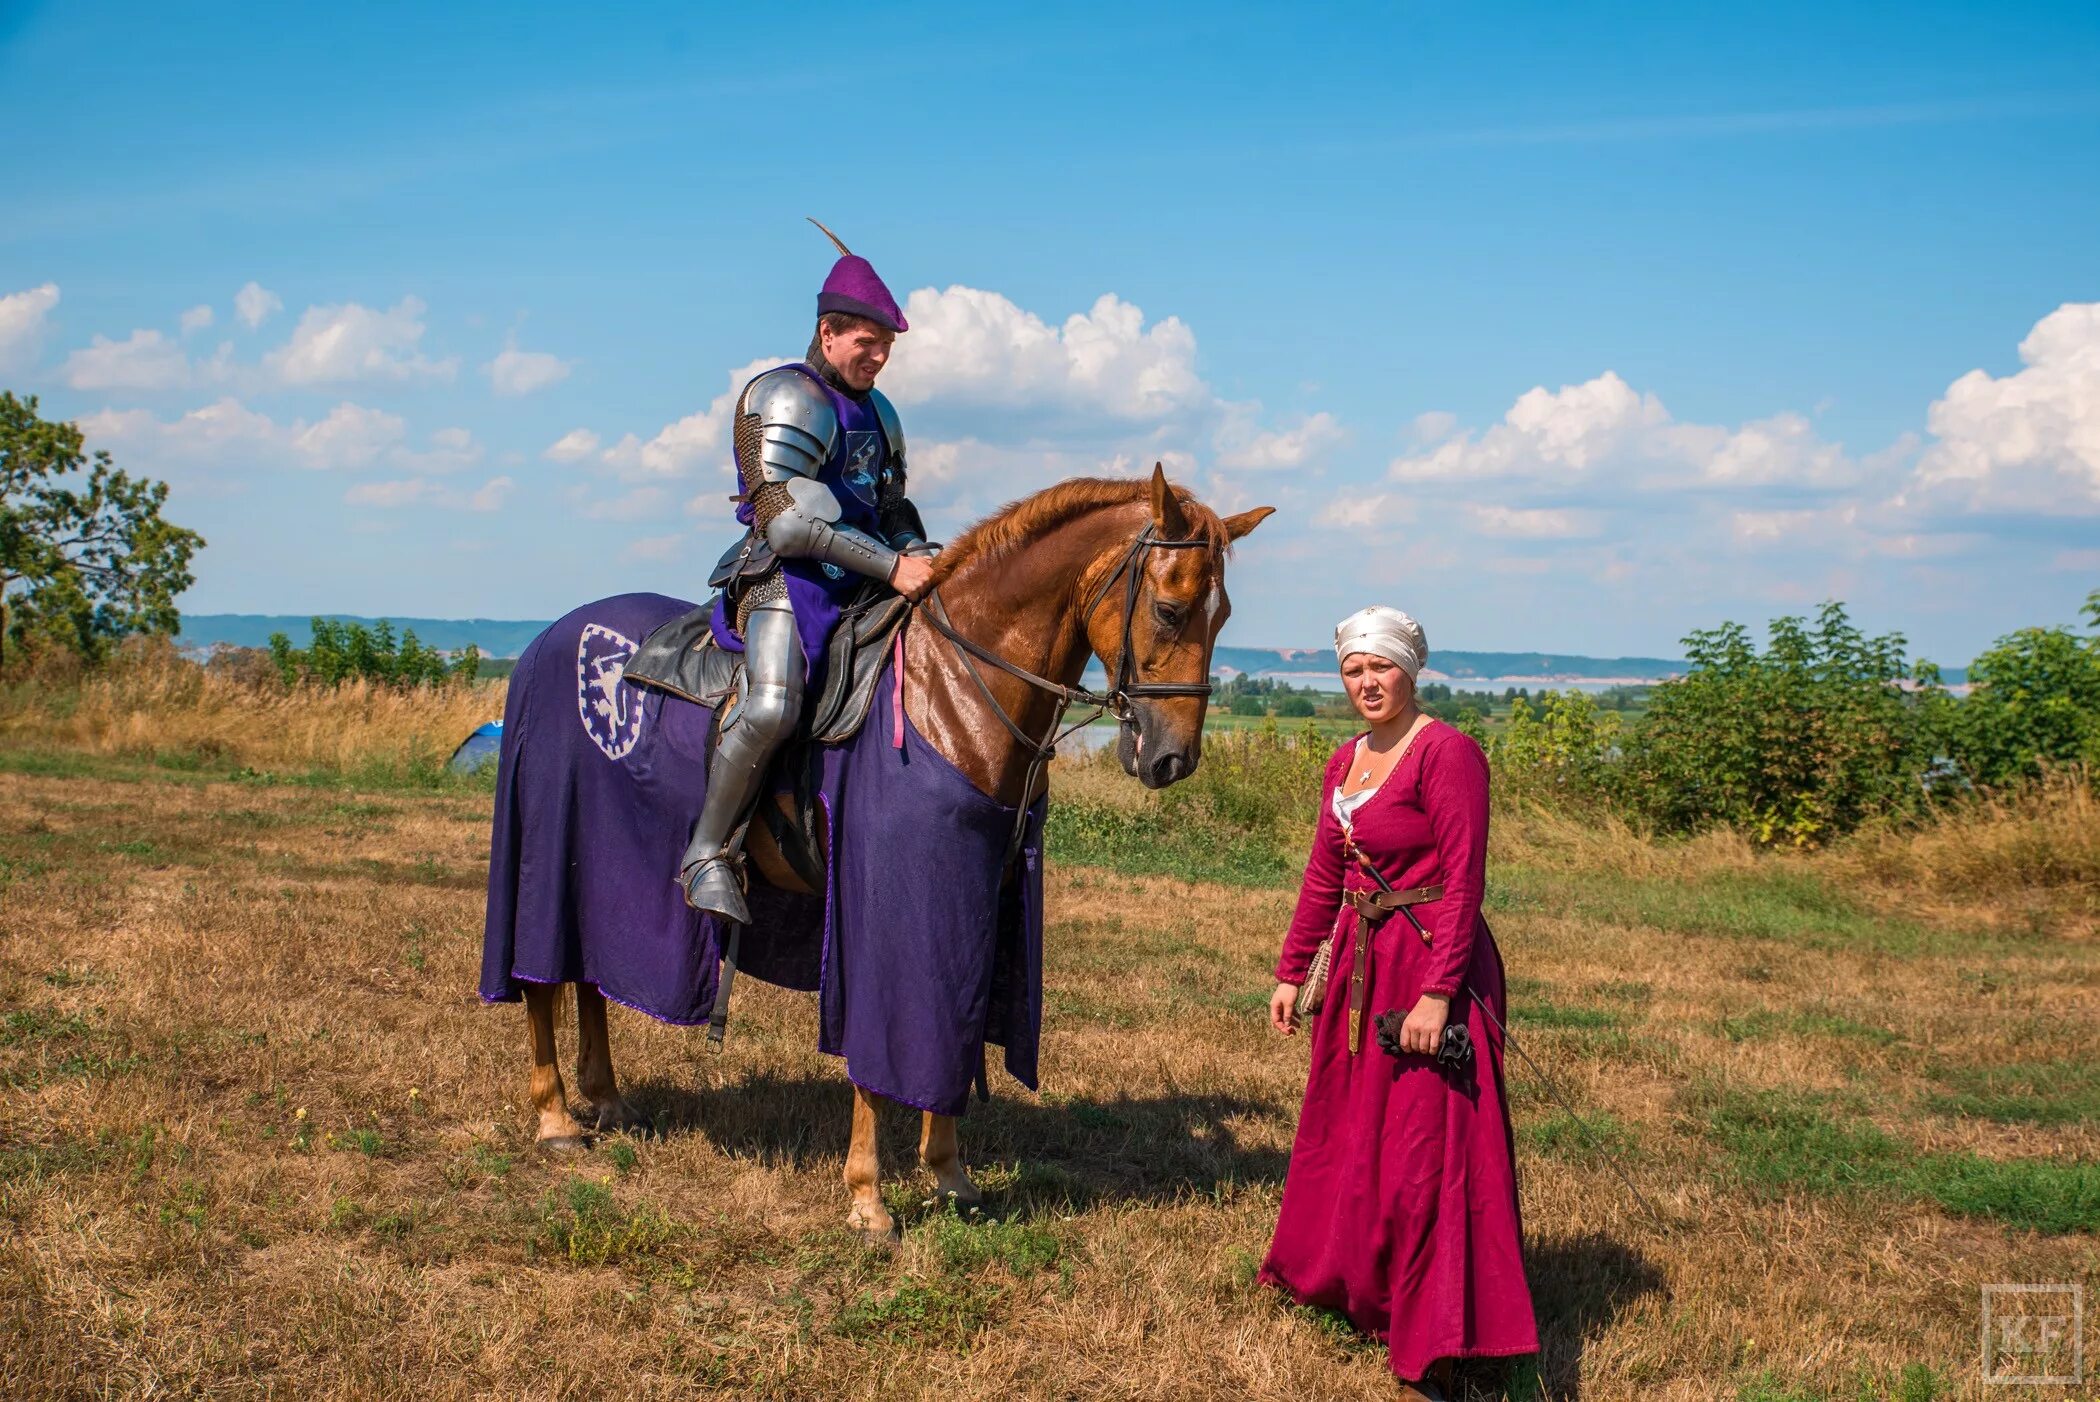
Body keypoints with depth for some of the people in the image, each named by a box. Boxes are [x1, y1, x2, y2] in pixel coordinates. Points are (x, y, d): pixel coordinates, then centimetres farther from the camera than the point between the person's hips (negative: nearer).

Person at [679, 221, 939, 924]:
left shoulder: (876, 412, 20)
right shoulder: (786, 398, -8)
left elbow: (893, 510, 27)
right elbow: (788, 522, -18)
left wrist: (925, 561, 4)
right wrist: (891, 567, -21)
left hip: (865, 584, 9)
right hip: (786, 578, -9)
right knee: (771, 705, -33)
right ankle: (708, 854, -19)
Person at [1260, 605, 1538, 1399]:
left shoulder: (1446, 753, -15)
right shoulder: (1344, 763, 10)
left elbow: (1464, 881, -20)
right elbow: (1324, 877, 16)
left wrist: (1437, 992, -25)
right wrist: (1290, 972, 14)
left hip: (1431, 964, -8)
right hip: (1361, 965, 8)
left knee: (1422, 1154, -5)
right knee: (1345, 1131, 21)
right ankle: (1344, 1281, 43)